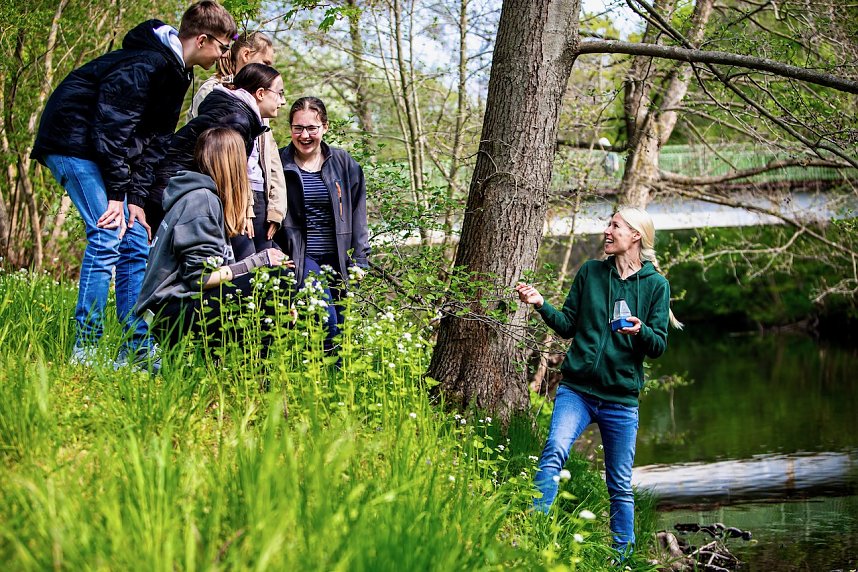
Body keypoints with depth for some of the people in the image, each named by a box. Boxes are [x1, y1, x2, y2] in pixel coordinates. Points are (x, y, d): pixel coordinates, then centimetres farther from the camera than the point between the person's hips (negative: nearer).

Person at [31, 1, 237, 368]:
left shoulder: (176, 73, 10)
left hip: (105, 150, 10)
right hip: (74, 143, -10)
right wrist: (118, 193, -23)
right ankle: (84, 353, -16)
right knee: (108, 237, -18)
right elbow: (112, 124, -24)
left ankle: (138, 353, 6)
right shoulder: (148, 63, -21)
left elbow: (155, 140, 8)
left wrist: (137, 197, -3)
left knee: (136, 244, 5)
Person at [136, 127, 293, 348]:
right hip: (173, 311, -10)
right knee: (276, 276, -20)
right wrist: (259, 261, -12)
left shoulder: (207, 197, 20)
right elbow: (200, 276, -17)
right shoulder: (201, 199, -9)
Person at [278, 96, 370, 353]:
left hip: (339, 261, 3)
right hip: (300, 259, -3)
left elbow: (357, 217, 10)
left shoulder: (345, 165, 7)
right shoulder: (279, 164, 1)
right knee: (326, 319, -23)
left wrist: (359, 262, 4)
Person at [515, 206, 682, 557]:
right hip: (577, 389, 1)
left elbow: (659, 345, 0)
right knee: (555, 451, -24)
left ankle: (623, 557, 17)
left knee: (621, 487, 5)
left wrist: (640, 331, -21)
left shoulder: (656, 285, 2)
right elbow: (568, 325, 11)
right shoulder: (590, 272, 9)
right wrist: (541, 305, -6)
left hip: (621, 399, -1)